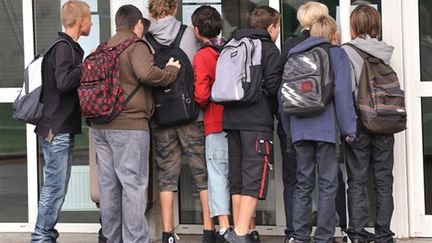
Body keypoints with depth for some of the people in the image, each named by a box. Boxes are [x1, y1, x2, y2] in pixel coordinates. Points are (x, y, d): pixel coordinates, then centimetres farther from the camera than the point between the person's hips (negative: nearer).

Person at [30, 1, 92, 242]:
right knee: (54, 188, -7)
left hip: (62, 129, 10)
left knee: (57, 187, 12)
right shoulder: (63, 47, -14)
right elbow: (64, 82, -25)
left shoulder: (69, 47, 17)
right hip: (57, 129, -10)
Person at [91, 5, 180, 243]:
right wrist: (171, 71, -7)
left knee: (108, 184, 10)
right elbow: (146, 73, -22)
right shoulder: (136, 45, -6)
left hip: (100, 125, 7)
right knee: (133, 185, -4)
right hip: (129, 125, -7)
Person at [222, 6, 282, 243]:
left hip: (231, 119, 7)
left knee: (237, 177, 11)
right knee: (254, 178, -7)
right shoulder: (269, 49, -3)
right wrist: (274, 109, 6)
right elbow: (273, 86, -11)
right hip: (257, 121, -7)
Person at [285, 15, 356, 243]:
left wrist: (288, 128, 16)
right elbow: (342, 92, -8)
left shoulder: (293, 55, 14)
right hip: (325, 128, -4)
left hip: (299, 129, 4)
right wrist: (348, 128, -5)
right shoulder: (336, 53, 1)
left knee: (302, 183, 9)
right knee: (327, 184, 2)